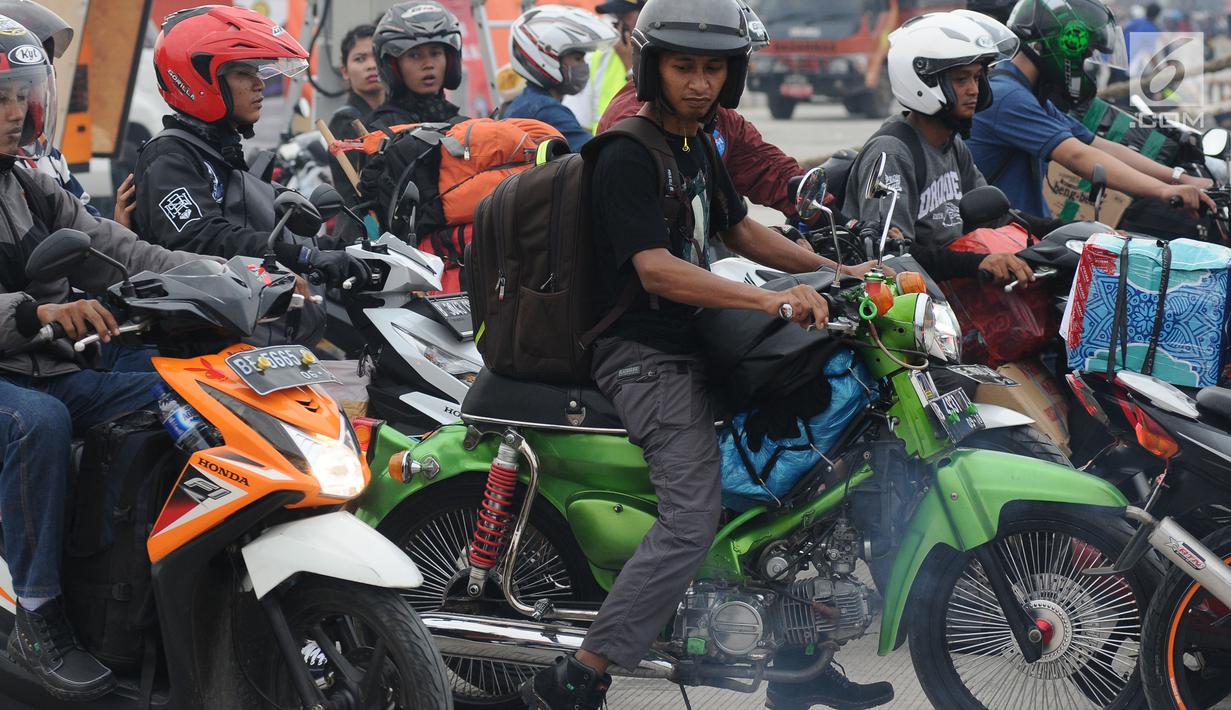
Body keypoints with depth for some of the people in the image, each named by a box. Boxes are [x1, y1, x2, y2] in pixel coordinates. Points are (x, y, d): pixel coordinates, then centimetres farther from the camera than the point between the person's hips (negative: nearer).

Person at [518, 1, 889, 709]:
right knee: (693, 519, -23)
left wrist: (837, 271, 16)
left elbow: (741, 230, 26)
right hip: (647, 355, -10)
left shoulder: (699, 146, 14)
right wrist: (769, 299, -37)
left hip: (694, 344, 10)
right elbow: (656, 269, -26)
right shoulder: (627, 154, -16)